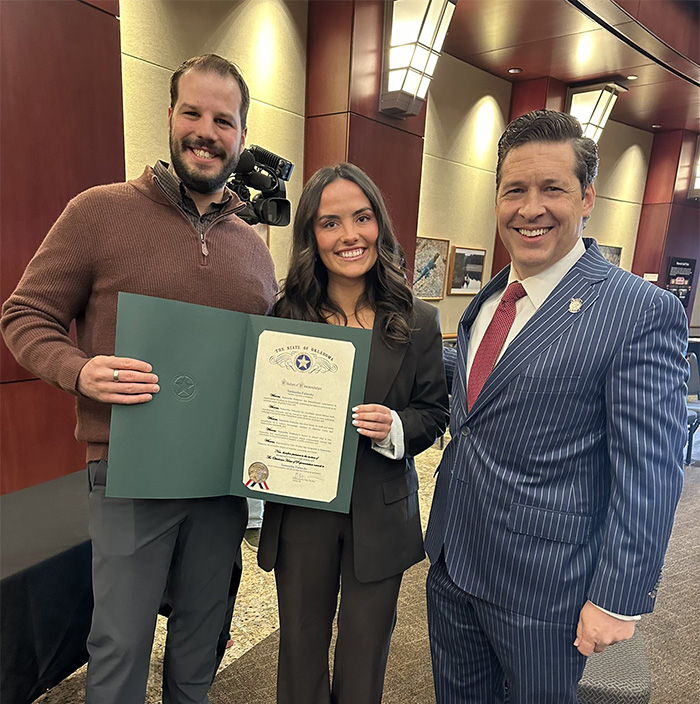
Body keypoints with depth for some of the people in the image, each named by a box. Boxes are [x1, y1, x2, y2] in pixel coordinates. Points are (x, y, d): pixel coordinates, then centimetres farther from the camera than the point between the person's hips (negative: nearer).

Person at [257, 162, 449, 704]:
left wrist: (394, 428, -20)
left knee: (365, 657, 21)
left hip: (381, 514, 0)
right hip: (300, 512, 1)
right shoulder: (284, 316, -5)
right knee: (301, 650, 21)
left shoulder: (417, 322, -6)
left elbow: (434, 413, 0)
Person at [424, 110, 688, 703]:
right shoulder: (486, 299, 4)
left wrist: (618, 600, -15)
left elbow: (648, 475, -17)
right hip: (451, 563, 6)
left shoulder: (643, 312, -17)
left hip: (542, 586, -6)